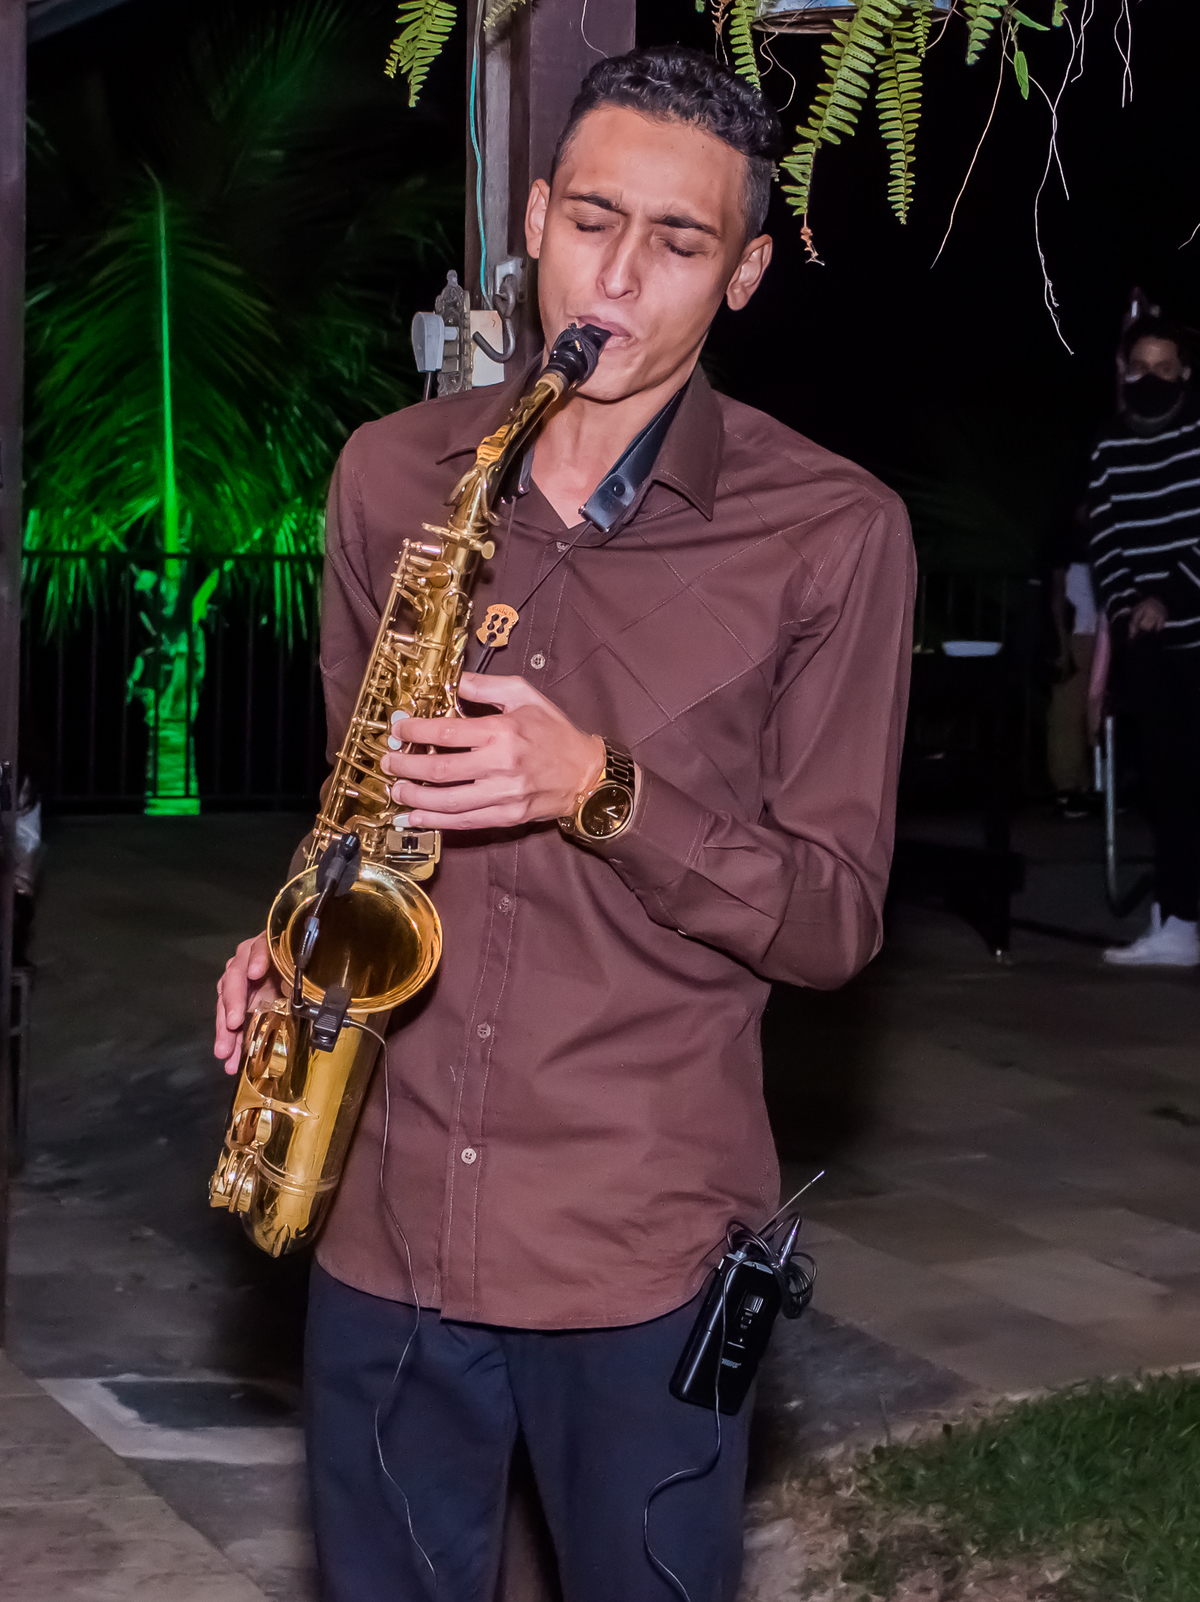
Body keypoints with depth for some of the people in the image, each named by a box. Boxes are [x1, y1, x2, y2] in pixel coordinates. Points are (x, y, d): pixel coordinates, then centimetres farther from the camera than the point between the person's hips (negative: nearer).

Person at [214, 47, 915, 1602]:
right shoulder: (389, 472, 5)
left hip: (646, 1239, -3)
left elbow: (836, 917, -6)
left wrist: (604, 788, -21)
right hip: (384, 1212, 3)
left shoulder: (832, 530, -7)